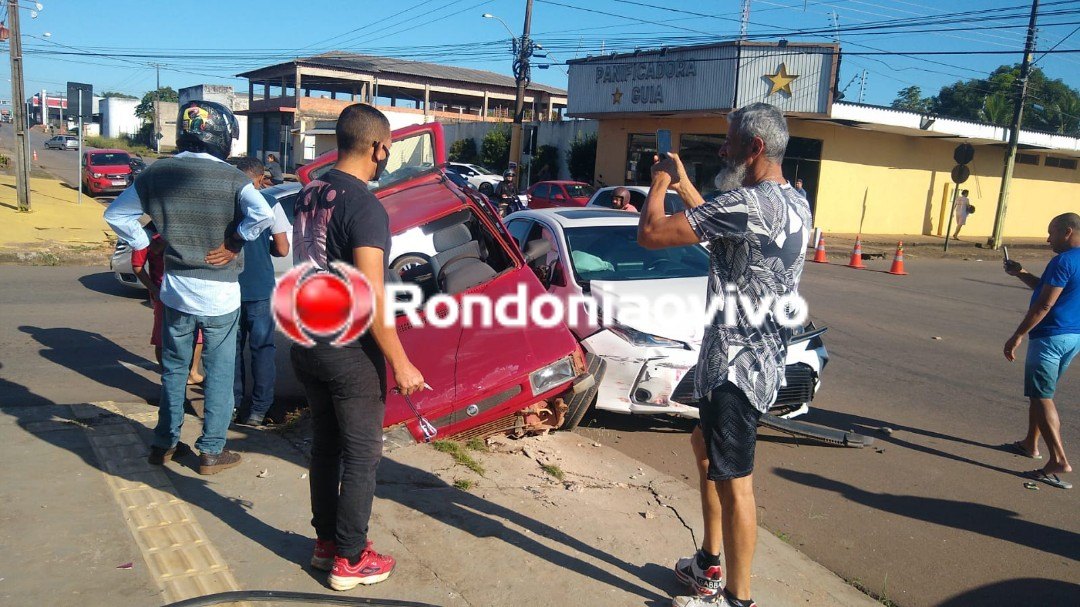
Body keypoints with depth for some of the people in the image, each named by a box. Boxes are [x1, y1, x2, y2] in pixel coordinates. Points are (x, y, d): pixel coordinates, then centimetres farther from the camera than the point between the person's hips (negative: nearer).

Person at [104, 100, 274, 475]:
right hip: (219, 293, -4)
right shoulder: (230, 178, -12)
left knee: (173, 368, 19)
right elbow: (263, 214, -29)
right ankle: (212, 452, 16)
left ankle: (164, 443, 29)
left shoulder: (156, 174, 1)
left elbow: (116, 214, 7)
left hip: (175, 289, 4)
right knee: (219, 373, 8)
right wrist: (234, 244, -15)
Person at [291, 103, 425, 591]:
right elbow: (370, 296, -24)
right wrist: (400, 363, -19)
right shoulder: (365, 206, -20)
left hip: (307, 343, 8)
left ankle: (326, 540, 32)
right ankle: (350, 560, 18)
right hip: (349, 351, -8)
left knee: (325, 446, 19)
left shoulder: (310, 193, 5)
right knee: (361, 457, 6)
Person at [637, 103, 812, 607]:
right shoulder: (794, 203, 9)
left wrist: (659, 184, -3)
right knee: (705, 448, 24)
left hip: (736, 362, -10)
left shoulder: (748, 202, -23)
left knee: (733, 479, 1)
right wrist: (684, 184, 20)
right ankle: (710, 564, 37)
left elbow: (650, 234, -22)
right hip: (761, 355, 11)